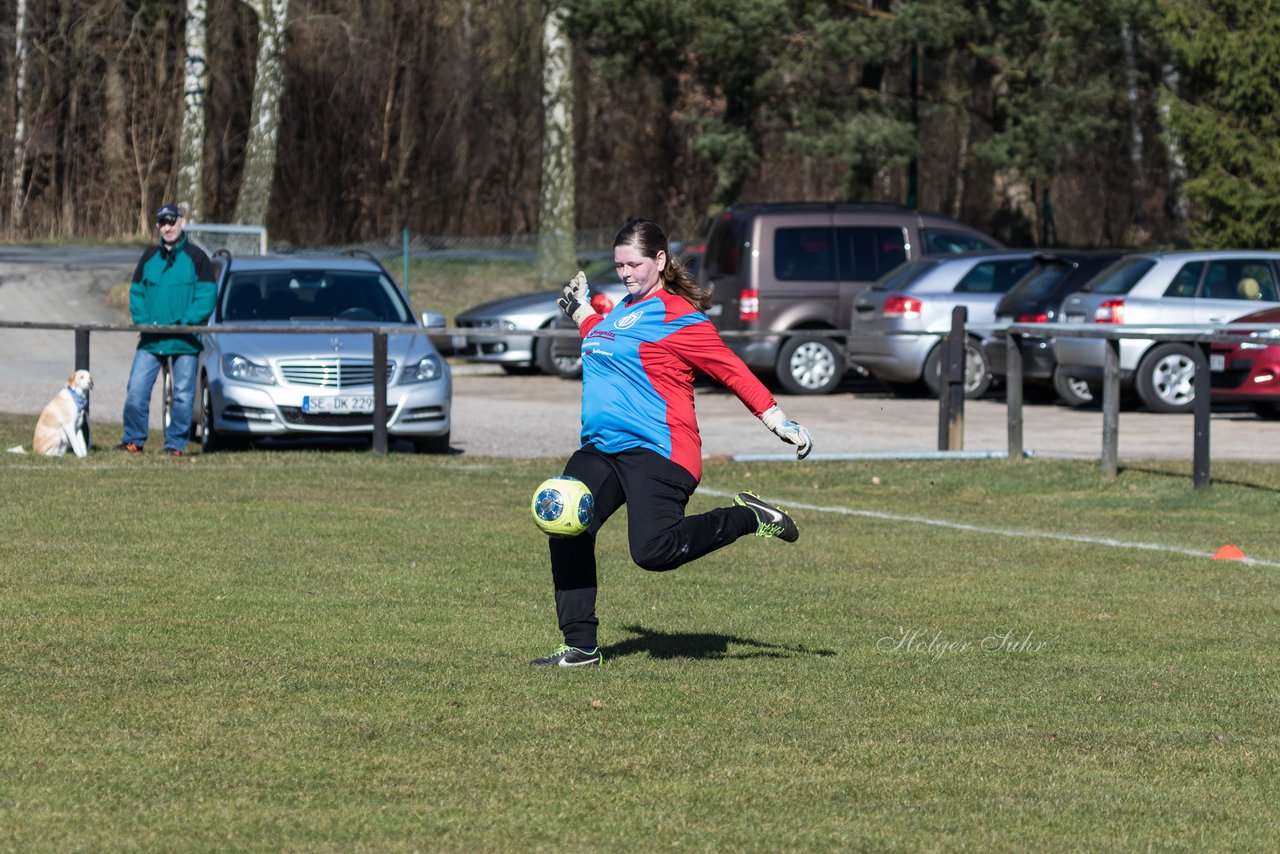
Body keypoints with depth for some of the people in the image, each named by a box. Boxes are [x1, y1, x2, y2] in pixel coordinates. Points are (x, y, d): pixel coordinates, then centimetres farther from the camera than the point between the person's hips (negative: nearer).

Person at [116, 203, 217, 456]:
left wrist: (185, 322, -16)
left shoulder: (196, 257, 0)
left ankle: (176, 444, 11)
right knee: (136, 390, -5)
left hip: (185, 339, -3)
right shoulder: (149, 257, 12)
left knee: (183, 395, 2)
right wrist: (142, 320, -4)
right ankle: (134, 440, 5)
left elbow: (206, 296, -6)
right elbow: (136, 292, 13)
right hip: (151, 340, 3)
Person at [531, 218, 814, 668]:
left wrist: (779, 422, -9)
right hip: (601, 449, 8)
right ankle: (580, 647, -1)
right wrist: (581, 311, 44)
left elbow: (732, 370, -7)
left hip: (656, 450, -8)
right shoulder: (625, 308, 20)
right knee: (567, 533, -8)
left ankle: (749, 518, 2)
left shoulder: (677, 316, -7)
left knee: (654, 551, -21)